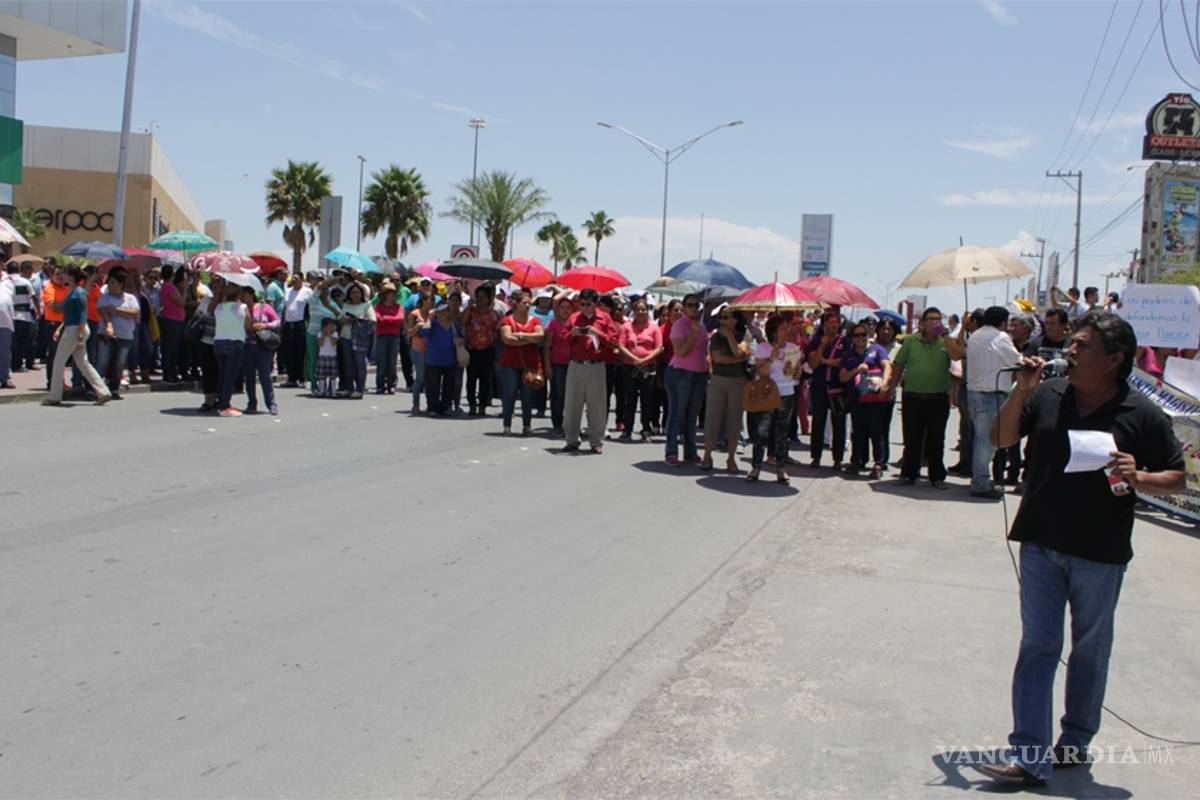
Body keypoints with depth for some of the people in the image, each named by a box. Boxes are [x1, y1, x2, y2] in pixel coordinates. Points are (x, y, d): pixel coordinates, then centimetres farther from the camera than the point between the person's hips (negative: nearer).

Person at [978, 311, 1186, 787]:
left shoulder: (1142, 415, -7)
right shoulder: (1046, 395, 0)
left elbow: (1178, 480, -1)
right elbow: (1002, 439, 3)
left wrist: (1139, 478, -22)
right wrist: (1021, 391, -10)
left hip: (1101, 553, -1)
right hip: (1041, 544, 2)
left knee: (1089, 649, 14)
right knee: (1037, 648, 1)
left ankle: (1075, 742, 31)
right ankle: (1029, 757, 4)